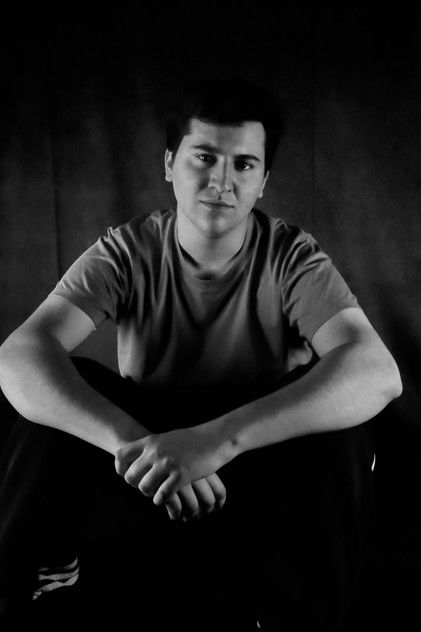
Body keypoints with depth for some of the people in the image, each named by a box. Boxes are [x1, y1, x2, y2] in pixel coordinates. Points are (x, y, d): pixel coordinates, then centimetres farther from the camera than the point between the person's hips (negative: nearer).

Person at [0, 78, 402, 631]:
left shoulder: (293, 258, -14)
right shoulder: (128, 252, -11)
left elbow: (378, 373, -32)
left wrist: (219, 436, -45)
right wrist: (131, 440, -43)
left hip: (263, 474, -1)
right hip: (149, 466, 1)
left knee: (335, 412, -30)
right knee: (64, 384, -24)